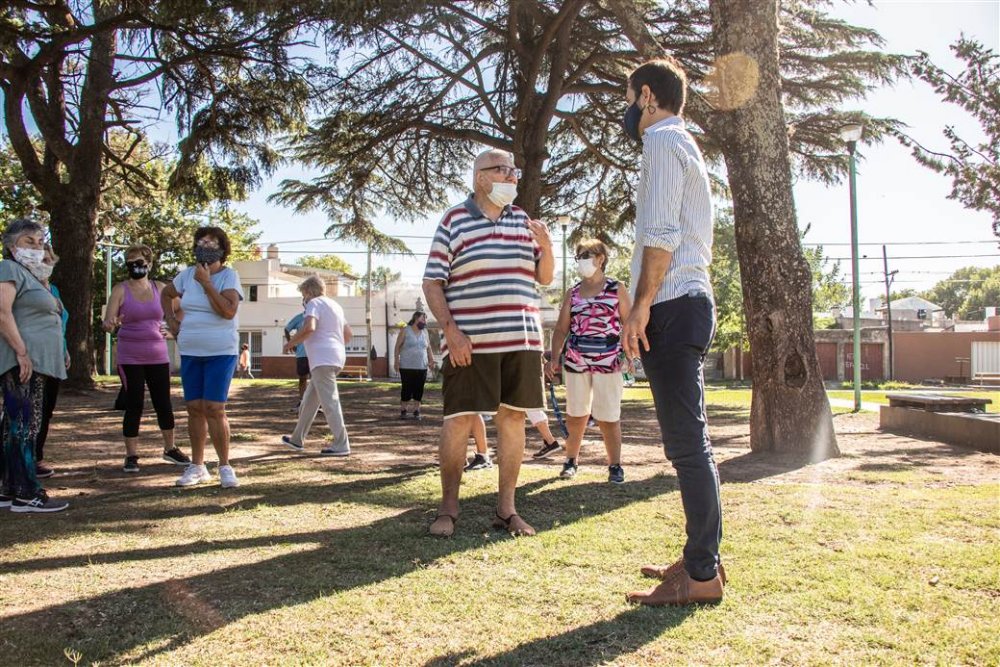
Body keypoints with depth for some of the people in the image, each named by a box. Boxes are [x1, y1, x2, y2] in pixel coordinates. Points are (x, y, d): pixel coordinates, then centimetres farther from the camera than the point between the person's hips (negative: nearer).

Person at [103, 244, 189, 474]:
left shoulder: (159, 288, 6)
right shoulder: (121, 290, -2)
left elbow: (173, 311, 20)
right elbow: (107, 322, -7)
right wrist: (111, 324, -29)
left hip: (158, 357, 3)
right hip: (130, 359, -3)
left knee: (164, 404, 7)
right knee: (134, 406, -2)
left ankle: (170, 449, 23)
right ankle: (131, 456, 9)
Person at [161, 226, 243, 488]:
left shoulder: (229, 276, -8)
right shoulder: (187, 275, 7)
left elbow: (228, 311, -22)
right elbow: (166, 293, 26)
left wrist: (206, 283, -20)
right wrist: (170, 320, 12)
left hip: (221, 352, -5)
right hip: (190, 351, 5)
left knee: (214, 408, -10)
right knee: (194, 408, 8)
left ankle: (225, 466, 2)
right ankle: (197, 466, 17)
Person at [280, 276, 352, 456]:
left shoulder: (315, 303, -4)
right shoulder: (335, 305, 23)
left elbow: (309, 328, -22)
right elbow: (348, 334, 26)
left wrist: (290, 343, -9)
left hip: (322, 359, -10)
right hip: (336, 357, 10)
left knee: (329, 402, -10)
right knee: (309, 400, 17)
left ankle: (341, 445, -10)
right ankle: (298, 439, 25)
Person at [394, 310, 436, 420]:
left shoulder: (424, 333, 14)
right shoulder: (405, 331, 2)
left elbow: (428, 348, 17)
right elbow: (398, 346, 1)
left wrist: (431, 360, 4)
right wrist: (397, 359, -9)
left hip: (422, 367, 4)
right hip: (406, 367, -4)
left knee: (419, 390, 2)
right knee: (406, 389, -3)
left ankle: (416, 411, 10)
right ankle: (403, 410, 9)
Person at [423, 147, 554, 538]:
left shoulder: (524, 222, 15)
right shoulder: (453, 221, 3)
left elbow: (544, 279, 17)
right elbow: (432, 282, -1)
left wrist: (546, 247, -4)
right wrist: (450, 330, -12)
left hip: (522, 340, 4)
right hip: (470, 341, -4)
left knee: (513, 417, 6)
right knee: (459, 419, -3)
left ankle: (506, 508, 16)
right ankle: (448, 508, 11)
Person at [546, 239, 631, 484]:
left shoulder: (616, 289, 4)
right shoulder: (572, 293, 11)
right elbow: (561, 329, 11)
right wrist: (554, 358, -1)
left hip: (608, 361, -3)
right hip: (575, 362, 3)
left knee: (608, 417, -2)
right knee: (575, 415, 8)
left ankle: (615, 465, 9)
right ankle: (571, 461, 22)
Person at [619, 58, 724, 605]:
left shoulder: (662, 139, -4)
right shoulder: (684, 145, 26)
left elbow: (661, 233, -17)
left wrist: (641, 305, -18)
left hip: (673, 307, -10)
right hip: (689, 301, 10)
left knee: (686, 442, -9)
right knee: (688, 441, 12)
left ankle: (703, 574, -4)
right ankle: (700, 558, 20)